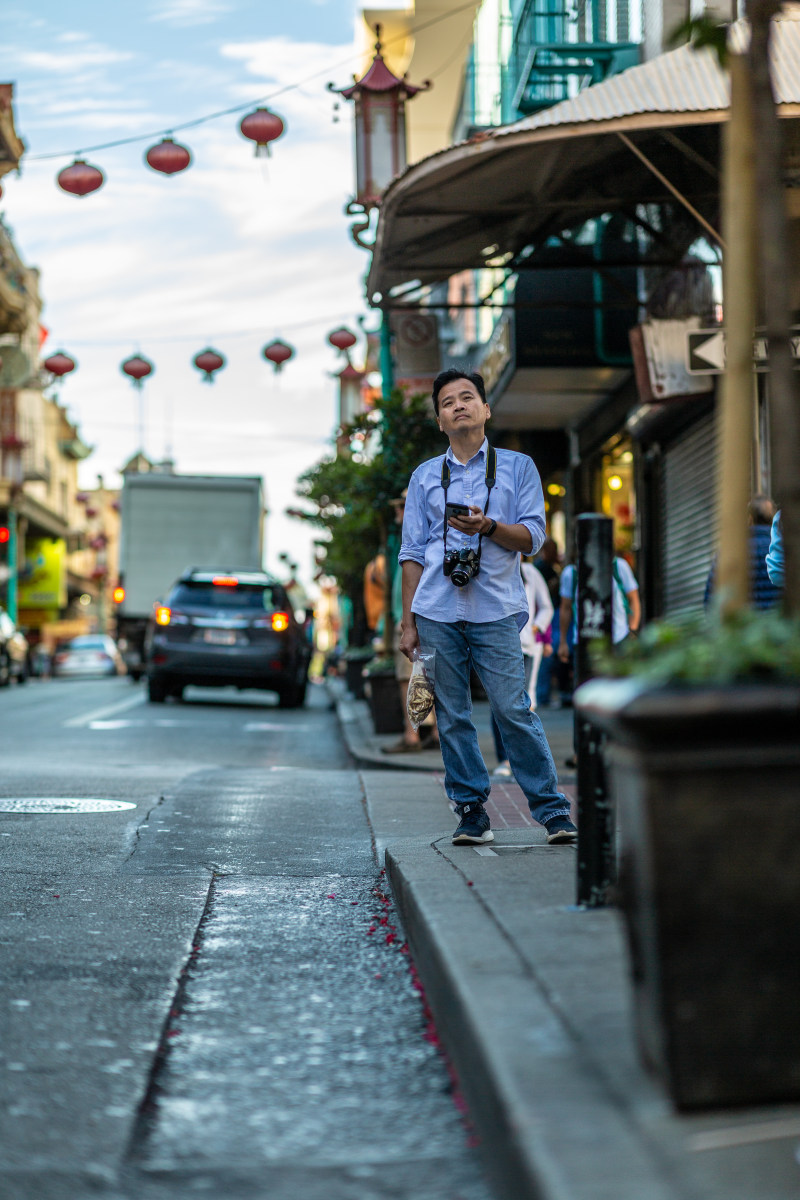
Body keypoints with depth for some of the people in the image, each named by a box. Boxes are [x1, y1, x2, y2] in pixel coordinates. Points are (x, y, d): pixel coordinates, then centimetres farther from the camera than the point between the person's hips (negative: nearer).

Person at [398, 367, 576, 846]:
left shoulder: (517, 466, 12)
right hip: (437, 613, 2)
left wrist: (487, 526, -16)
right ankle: (472, 812, 9)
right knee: (452, 717, 1)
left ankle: (553, 810, -2)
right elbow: (412, 553, 15)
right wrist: (408, 622, 9)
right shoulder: (425, 477, 16)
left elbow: (533, 536, 3)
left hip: (495, 610, -2)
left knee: (514, 710, -9)